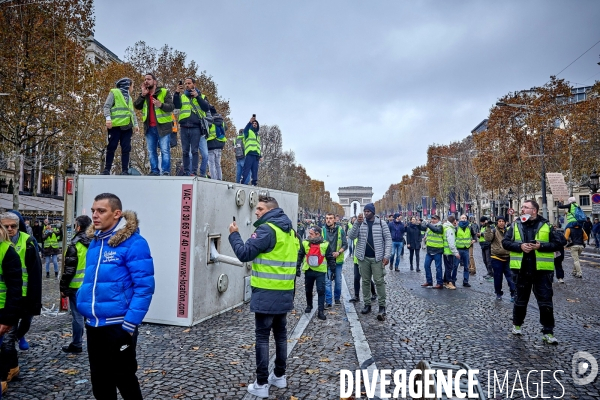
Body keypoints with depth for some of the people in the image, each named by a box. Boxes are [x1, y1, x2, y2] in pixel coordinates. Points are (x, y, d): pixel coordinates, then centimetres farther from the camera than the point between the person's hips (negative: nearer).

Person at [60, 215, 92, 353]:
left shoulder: (75, 245, -13)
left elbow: (69, 269, -13)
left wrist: (63, 287, -5)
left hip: (77, 286, -6)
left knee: (77, 315, 4)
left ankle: (76, 345, 15)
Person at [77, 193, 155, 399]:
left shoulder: (134, 243, -16)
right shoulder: (94, 242, 8)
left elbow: (144, 287, -19)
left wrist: (130, 324, -21)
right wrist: (83, 306, 11)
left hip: (118, 325, -7)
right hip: (94, 325, 7)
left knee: (125, 380, 10)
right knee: (100, 383, 20)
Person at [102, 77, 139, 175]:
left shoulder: (129, 97, 26)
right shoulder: (114, 92, 7)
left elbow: (132, 112, 23)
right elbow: (107, 106, -2)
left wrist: (135, 124, 10)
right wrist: (108, 118, -17)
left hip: (127, 126, 6)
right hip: (116, 125, -5)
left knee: (126, 149, 0)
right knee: (111, 147, -3)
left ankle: (125, 170, 1)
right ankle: (107, 169, 3)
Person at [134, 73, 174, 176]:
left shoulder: (164, 92, 0)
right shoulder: (143, 95, 16)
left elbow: (171, 107, -9)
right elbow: (136, 106, 3)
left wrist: (161, 105, -28)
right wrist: (143, 94, -8)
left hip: (162, 126, -5)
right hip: (149, 128, 6)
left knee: (165, 151, -6)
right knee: (151, 151, 7)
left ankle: (166, 171, -5)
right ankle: (154, 171, 13)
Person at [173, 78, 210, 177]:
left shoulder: (202, 96, 14)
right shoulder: (182, 96, 18)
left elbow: (207, 108, -3)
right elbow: (176, 106, -1)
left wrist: (197, 97, -10)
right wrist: (177, 93, -13)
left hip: (196, 128, -2)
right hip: (184, 128, 2)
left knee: (194, 151, -7)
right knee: (185, 152, 2)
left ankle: (194, 172, -8)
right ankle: (187, 173, 5)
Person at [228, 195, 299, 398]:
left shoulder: (267, 229, -15)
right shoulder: (289, 231, 12)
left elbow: (244, 253, -18)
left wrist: (234, 234, -4)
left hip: (266, 294, -8)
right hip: (285, 293, 8)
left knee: (262, 337, 1)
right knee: (280, 334, 17)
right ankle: (280, 375, 30)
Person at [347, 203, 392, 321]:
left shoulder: (381, 223, -2)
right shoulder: (360, 223, 2)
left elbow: (388, 239, -2)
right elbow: (351, 237, -9)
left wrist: (387, 255, -10)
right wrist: (357, 223, -22)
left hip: (377, 258, -2)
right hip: (363, 257, 3)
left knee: (379, 281, -3)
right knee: (365, 281, 11)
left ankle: (382, 306, 5)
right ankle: (367, 304, 22)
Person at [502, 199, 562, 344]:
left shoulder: (546, 226, 0)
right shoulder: (515, 225, 4)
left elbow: (557, 243, -1)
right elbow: (505, 242, 2)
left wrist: (540, 246, -16)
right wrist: (520, 246, -15)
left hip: (542, 270, -1)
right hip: (522, 270, 2)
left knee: (546, 302, 1)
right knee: (521, 299, 15)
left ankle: (548, 332, 11)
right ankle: (517, 324, 33)